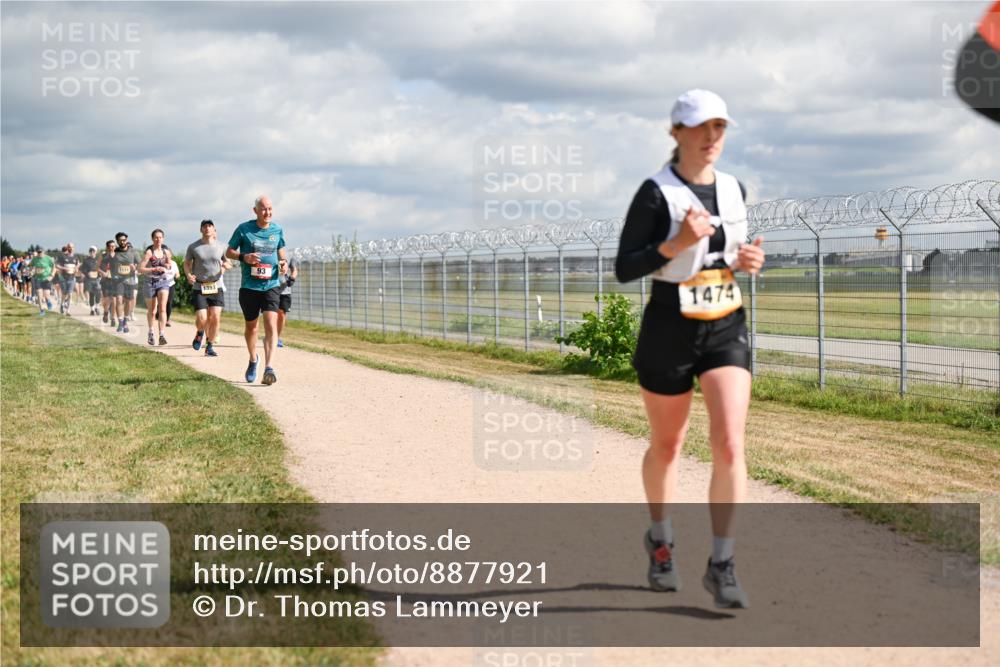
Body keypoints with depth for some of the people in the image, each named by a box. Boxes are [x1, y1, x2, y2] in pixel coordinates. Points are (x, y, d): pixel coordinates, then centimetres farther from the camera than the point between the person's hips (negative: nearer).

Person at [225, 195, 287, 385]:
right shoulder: (244, 229, -3)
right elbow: (229, 252, 4)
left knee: (271, 324, -16)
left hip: (271, 285, 0)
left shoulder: (277, 230, 5)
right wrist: (244, 257, -15)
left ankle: (269, 368, -23)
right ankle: (253, 359, 41)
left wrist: (283, 262, 0)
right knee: (251, 326, 14)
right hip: (249, 286, 0)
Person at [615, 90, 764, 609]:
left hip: (727, 330, 3)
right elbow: (624, 269, -12)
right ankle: (660, 539, 38)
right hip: (669, 332, -3)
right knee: (666, 446, 13)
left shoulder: (734, 190, 7)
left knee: (730, 445, -12)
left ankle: (721, 564, -5)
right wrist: (677, 243, -25)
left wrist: (749, 262, -1)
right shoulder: (656, 193, -9)